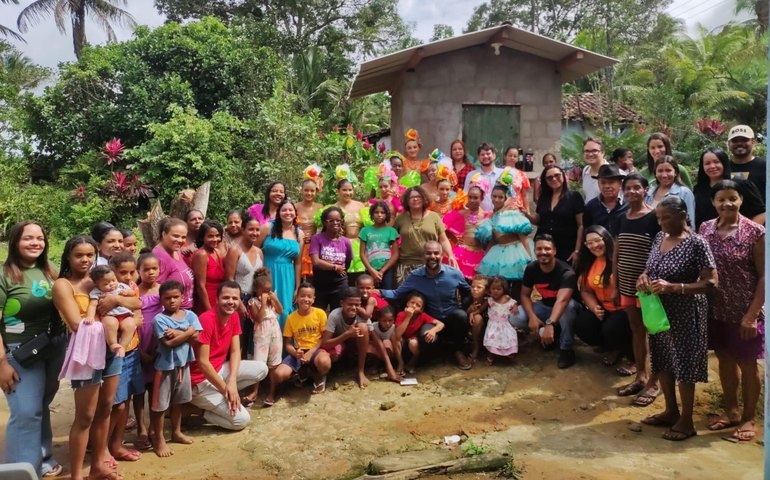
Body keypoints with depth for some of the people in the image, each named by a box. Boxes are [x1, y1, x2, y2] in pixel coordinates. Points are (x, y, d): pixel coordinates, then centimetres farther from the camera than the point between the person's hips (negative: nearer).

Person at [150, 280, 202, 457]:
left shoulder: (189, 315, -1)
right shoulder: (159, 319, -15)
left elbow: (195, 337, -12)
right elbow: (169, 343, -22)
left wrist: (177, 333, -21)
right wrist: (187, 332, -16)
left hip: (183, 363, 5)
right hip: (166, 365, -5)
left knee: (178, 401, 21)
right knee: (160, 404, 4)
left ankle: (176, 432, 38)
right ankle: (159, 440, 17)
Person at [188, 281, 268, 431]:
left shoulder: (234, 317, 0)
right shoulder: (206, 319, -25)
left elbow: (235, 351, -2)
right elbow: (202, 363, -25)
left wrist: (232, 382, -18)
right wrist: (226, 389, -22)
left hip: (220, 370, 8)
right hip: (202, 380, -8)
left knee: (261, 369, -6)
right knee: (242, 419, -14)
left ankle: (223, 396, 2)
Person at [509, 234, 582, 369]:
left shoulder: (566, 272, -29)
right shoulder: (531, 268, -13)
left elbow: (562, 300, -44)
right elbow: (525, 295, -7)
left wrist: (550, 324, -58)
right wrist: (532, 316, -25)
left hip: (565, 308, -4)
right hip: (546, 306, 5)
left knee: (569, 305, -41)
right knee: (514, 319, -19)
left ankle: (566, 350, -20)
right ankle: (554, 332, 3)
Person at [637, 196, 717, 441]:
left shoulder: (696, 243, -17)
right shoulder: (659, 238, 4)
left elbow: (711, 283, -19)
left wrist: (673, 287, -27)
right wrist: (644, 277, -6)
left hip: (684, 315, -7)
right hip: (659, 311, 7)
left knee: (684, 365, 4)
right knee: (663, 363, 16)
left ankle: (686, 421, 19)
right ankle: (671, 411, 33)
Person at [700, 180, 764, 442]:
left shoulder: (755, 232, -13)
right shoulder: (706, 229, 1)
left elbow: (764, 276, -12)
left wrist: (752, 314, -16)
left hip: (744, 312, -4)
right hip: (715, 310, 5)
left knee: (747, 364, 10)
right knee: (725, 360, 17)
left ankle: (749, 418, 26)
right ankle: (731, 411, 35)